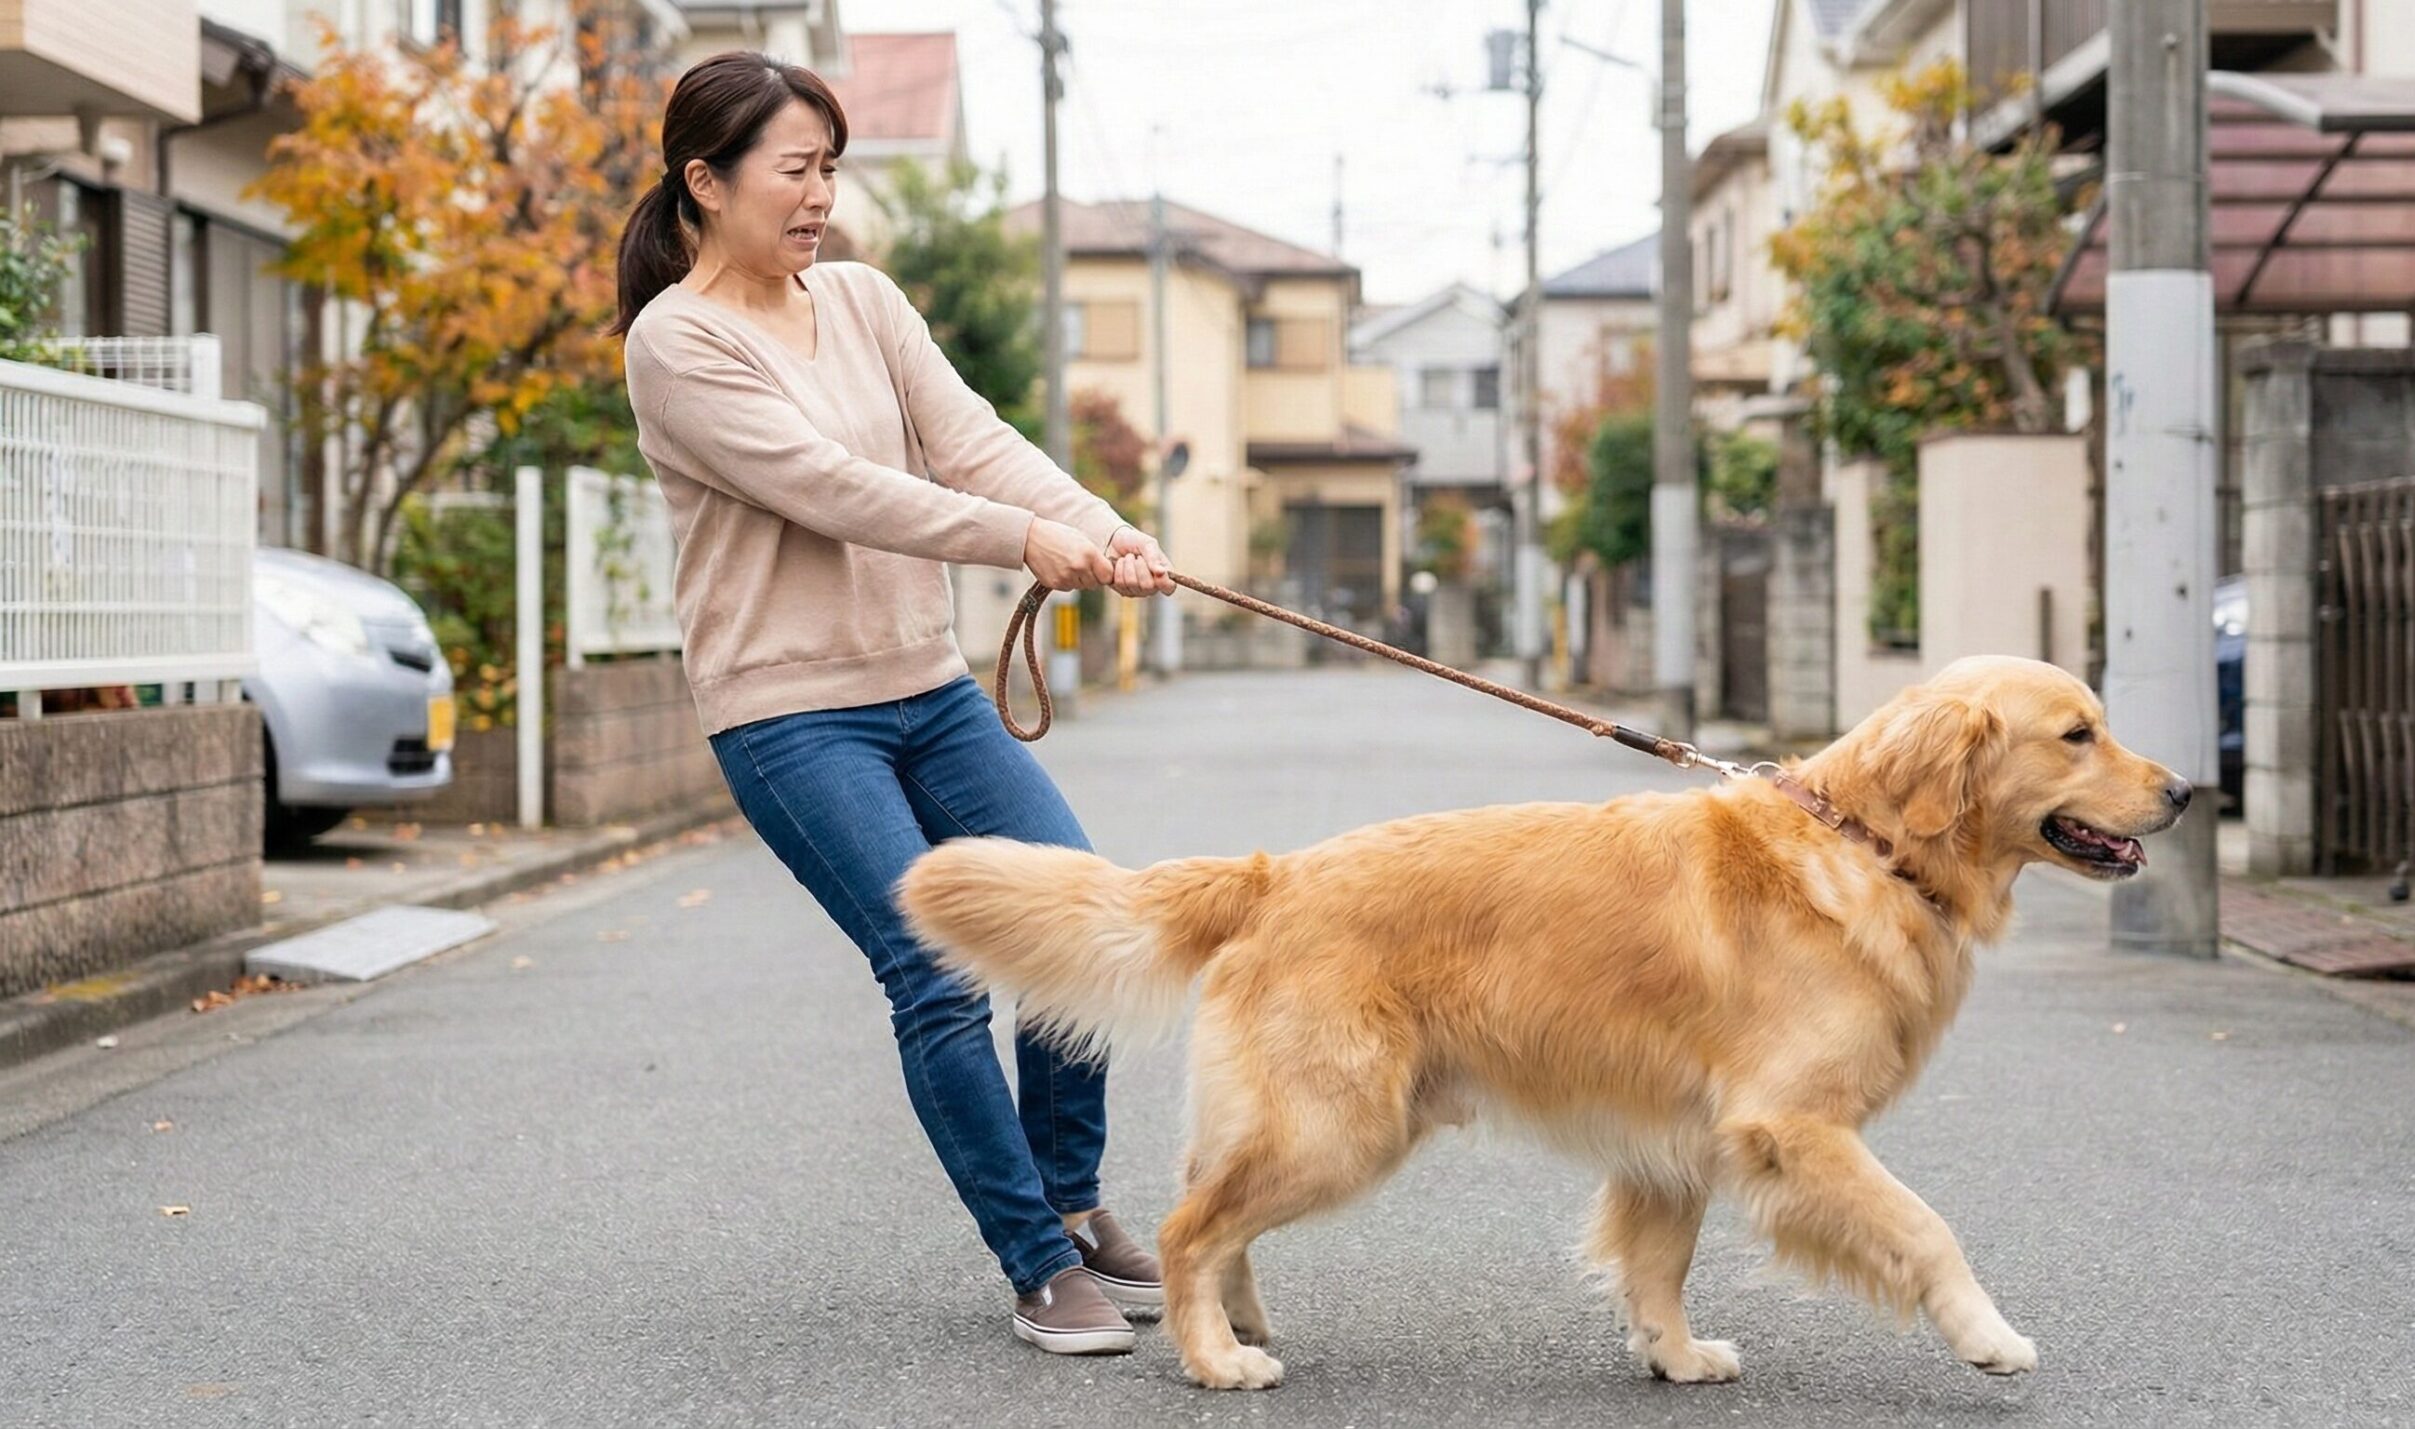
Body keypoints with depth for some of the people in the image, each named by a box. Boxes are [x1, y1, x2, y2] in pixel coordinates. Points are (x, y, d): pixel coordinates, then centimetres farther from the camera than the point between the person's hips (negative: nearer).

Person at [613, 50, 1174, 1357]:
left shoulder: (863, 302, 8)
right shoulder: (676, 344, -11)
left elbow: (973, 443, -1)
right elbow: (828, 487, -20)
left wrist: (1101, 527, -19)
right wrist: (1024, 539, -27)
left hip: (930, 686, 7)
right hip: (791, 711, -7)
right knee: (939, 979, -12)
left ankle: (1069, 1203, 21)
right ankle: (1039, 1266, 3)